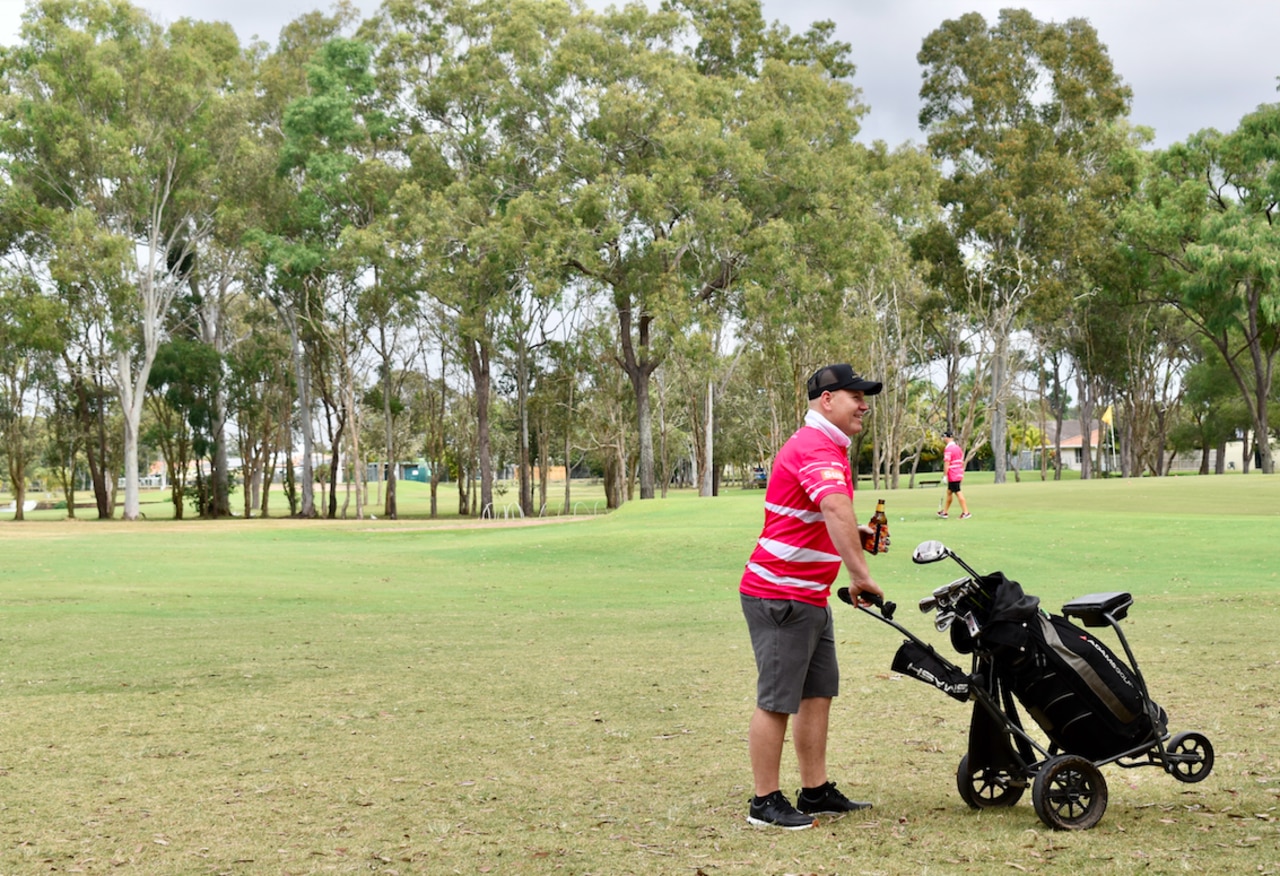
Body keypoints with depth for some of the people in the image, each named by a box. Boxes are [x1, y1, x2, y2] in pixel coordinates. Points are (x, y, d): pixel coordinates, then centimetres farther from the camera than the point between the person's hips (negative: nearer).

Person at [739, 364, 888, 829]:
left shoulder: (828, 448, 16)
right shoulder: (816, 449, -19)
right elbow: (837, 510, -37)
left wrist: (857, 535, 16)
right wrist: (861, 575, -40)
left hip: (810, 598, 10)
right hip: (780, 595, -10)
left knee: (818, 694, 13)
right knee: (777, 701, -3)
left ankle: (816, 792, 21)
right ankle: (765, 803, 5)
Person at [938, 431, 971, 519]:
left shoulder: (948, 448, -16)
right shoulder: (958, 447, 12)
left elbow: (947, 463, -19)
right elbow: (962, 461, 17)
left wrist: (945, 475, -16)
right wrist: (962, 474, 22)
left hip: (953, 475, -9)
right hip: (959, 474, 9)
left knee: (958, 493, -5)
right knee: (949, 492, 17)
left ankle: (966, 512, -5)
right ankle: (944, 512, 24)